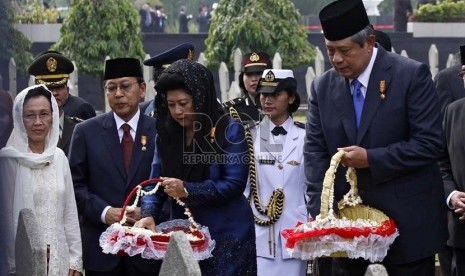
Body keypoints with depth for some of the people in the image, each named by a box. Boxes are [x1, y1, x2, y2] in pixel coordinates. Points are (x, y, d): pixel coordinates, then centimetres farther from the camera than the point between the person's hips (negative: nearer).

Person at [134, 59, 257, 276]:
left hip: (226, 236, -4)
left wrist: (187, 190, -22)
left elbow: (235, 184, -13)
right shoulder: (166, 135, 7)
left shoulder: (229, 131, -7)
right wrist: (148, 214, -16)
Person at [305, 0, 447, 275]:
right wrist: (320, 211, -10)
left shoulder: (412, 75, -10)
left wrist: (371, 159, -20)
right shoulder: (323, 87, 4)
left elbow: (430, 144, -13)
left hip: (406, 220, -4)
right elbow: (315, 151, 3)